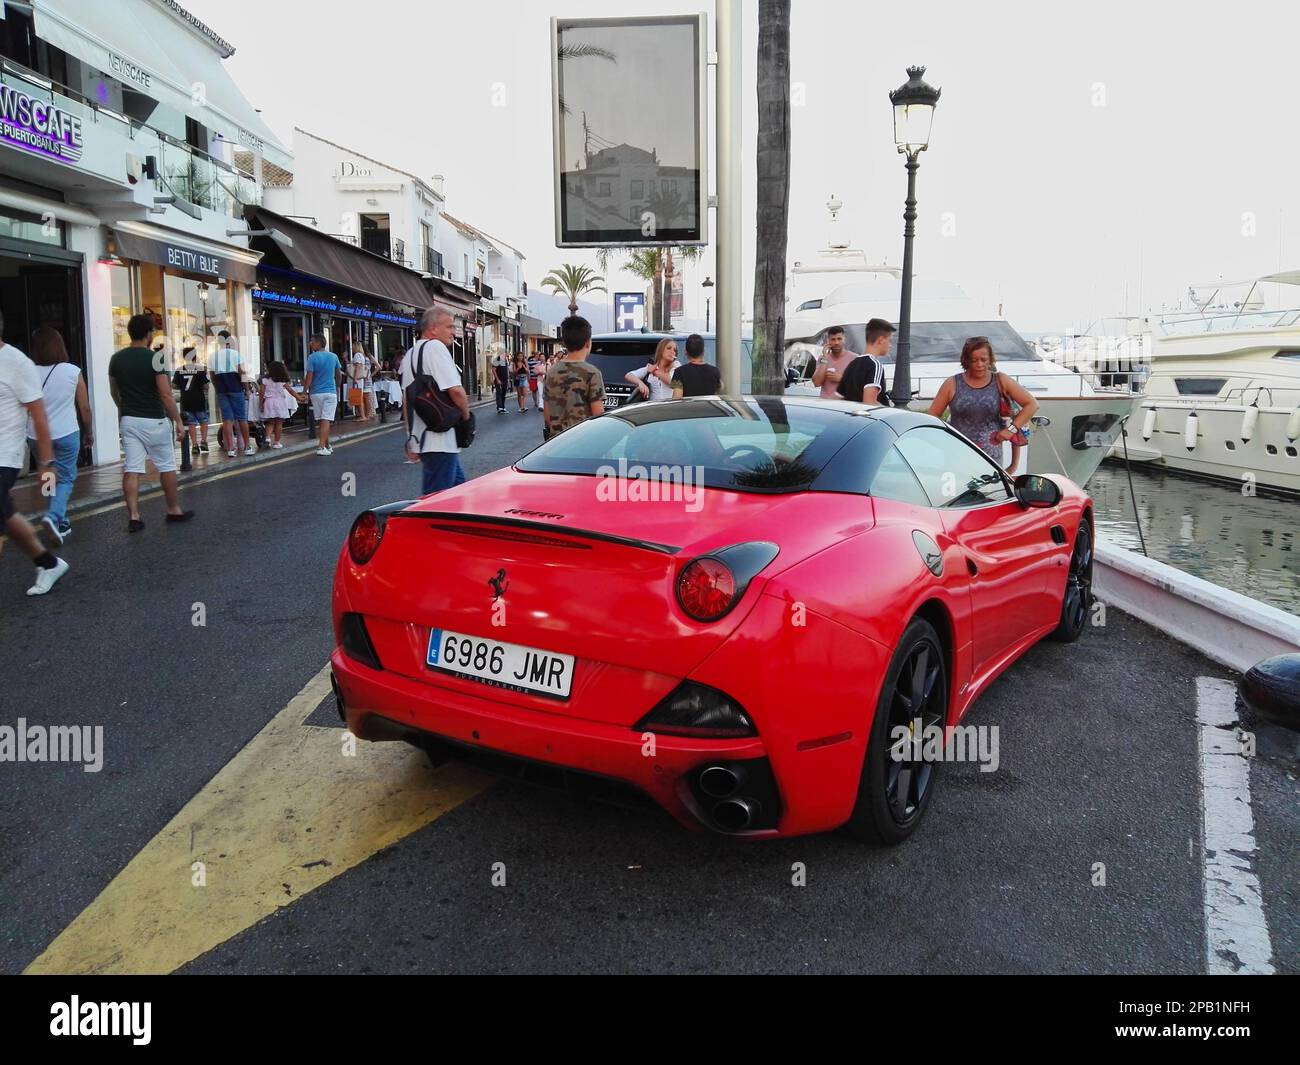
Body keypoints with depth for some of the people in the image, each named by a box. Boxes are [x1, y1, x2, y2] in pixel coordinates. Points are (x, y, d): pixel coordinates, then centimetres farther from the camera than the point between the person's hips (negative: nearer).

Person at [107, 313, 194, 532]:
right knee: (166, 466, 10)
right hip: (153, 421, -5)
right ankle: (174, 510, 20)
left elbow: (114, 392, 16)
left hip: (129, 421, 5)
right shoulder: (154, 359, -12)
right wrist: (178, 421, -9)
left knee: (131, 469, 1)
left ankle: (133, 517, -3)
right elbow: (165, 395, -16)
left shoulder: (116, 359, 5)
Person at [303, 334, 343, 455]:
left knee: (320, 421, 11)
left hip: (316, 393, -1)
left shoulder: (312, 357, -8)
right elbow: (339, 374, 13)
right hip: (330, 392, 1)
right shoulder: (334, 356, 2)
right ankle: (322, 446, -15)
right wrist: (337, 387, 28)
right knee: (326, 420, -4)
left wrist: (305, 392, -3)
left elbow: (309, 377, -11)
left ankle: (327, 446, 18)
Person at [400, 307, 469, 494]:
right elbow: (455, 389, -21)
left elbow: (406, 400, 23)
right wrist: (466, 414, -3)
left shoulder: (409, 354, 19)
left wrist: (410, 441, 27)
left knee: (458, 484, 20)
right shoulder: (435, 347, -12)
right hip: (439, 441, -10)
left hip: (419, 436, 10)